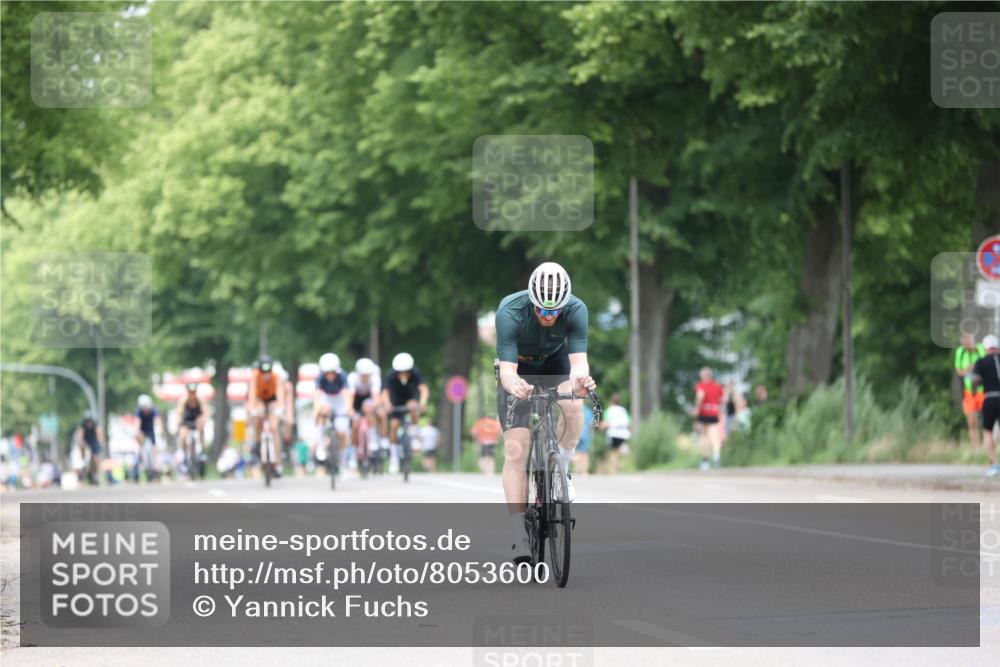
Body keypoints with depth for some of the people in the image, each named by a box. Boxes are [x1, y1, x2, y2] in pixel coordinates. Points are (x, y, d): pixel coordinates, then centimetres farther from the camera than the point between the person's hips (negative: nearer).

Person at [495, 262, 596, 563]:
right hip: (519, 370, -1)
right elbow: (507, 369, -39)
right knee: (515, 450, -15)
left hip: (555, 361, 1)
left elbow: (578, 360, -38)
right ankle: (520, 538, -14)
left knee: (572, 406, -33)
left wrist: (580, 379, -62)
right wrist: (512, 384, -62)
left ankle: (561, 471, -7)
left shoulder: (576, 310, -30)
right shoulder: (510, 312, -34)